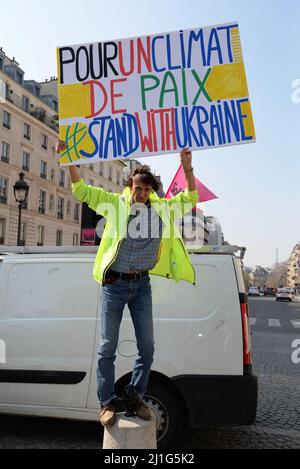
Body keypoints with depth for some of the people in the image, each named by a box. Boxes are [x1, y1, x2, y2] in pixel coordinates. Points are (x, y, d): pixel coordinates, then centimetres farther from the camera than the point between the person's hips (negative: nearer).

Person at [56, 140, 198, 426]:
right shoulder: (115, 203, -1)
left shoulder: (162, 208, 5)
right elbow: (81, 190, 0)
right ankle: (108, 403, 18)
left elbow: (190, 198, 11)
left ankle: (137, 398, 26)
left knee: (147, 347, 8)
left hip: (141, 285, 3)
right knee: (107, 348, 3)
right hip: (114, 284, -3)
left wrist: (187, 167, -2)